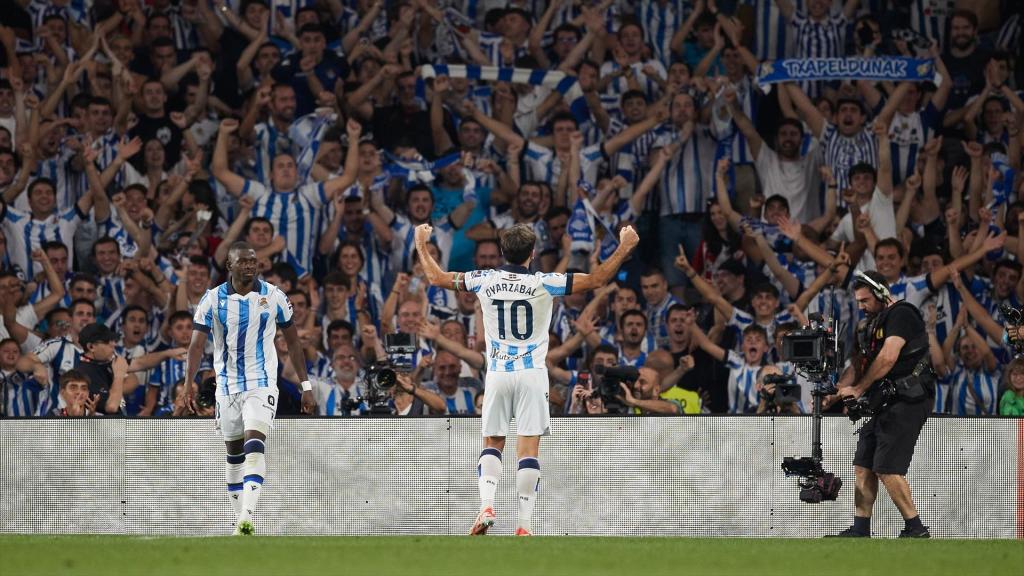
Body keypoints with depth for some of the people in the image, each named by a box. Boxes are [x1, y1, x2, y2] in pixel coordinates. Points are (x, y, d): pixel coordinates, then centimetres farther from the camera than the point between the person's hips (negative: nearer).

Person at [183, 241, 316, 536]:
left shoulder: (273, 296, -1)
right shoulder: (212, 299, -1)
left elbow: (293, 342, 8)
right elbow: (197, 345, -5)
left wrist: (306, 386, 6)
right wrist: (189, 384, -18)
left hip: (262, 384, -2)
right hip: (227, 387, 2)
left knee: (254, 446, -20)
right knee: (234, 454, 10)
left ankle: (247, 517, -30)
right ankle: (240, 520, 20)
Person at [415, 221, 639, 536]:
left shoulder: (485, 281, -2)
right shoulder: (543, 284, -8)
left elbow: (436, 276, 11)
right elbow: (596, 279, -4)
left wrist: (421, 243, 27)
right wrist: (625, 247, 6)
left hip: (497, 374, 2)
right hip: (531, 374, -2)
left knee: (492, 444, 14)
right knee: (529, 449, -2)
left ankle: (486, 506, -8)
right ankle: (524, 524, -7)